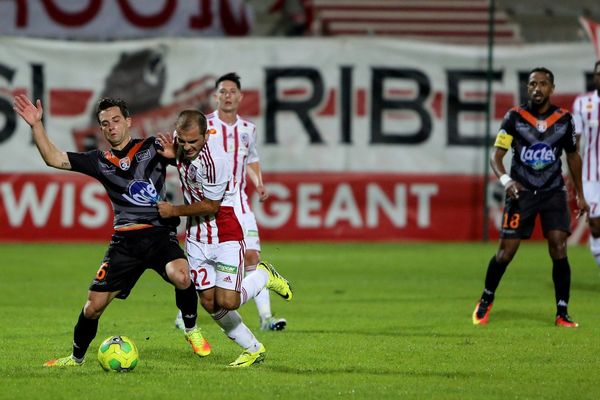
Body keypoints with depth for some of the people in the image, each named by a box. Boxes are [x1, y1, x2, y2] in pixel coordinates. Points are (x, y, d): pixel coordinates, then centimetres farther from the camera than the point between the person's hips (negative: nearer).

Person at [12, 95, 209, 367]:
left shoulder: (152, 148, 6)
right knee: (94, 304, 0)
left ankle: (191, 330, -6)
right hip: (124, 240, 3)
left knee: (180, 276, -32)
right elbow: (54, 159, 10)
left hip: (160, 234, -3)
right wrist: (36, 125, 0)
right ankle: (76, 357, 24)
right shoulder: (100, 162, 13)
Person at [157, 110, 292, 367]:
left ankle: (264, 277, 16)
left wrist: (174, 211, -8)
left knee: (226, 302, -15)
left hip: (225, 235, -7)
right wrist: (172, 153, -2)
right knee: (209, 303, 3)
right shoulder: (181, 141, -5)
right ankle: (253, 349, 19)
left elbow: (210, 206, -19)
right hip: (196, 237, 7)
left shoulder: (214, 160, -28)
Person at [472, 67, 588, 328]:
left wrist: (580, 194, 16)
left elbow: (573, 156, 14)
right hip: (521, 192, -1)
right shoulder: (514, 117, -6)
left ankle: (562, 313, -5)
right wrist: (505, 180, -26)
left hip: (553, 192, 1)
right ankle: (486, 301, 22)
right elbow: (496, 155, -7)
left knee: (559, 249, -13)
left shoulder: (564, 119, 1)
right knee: (506, 252, -2)